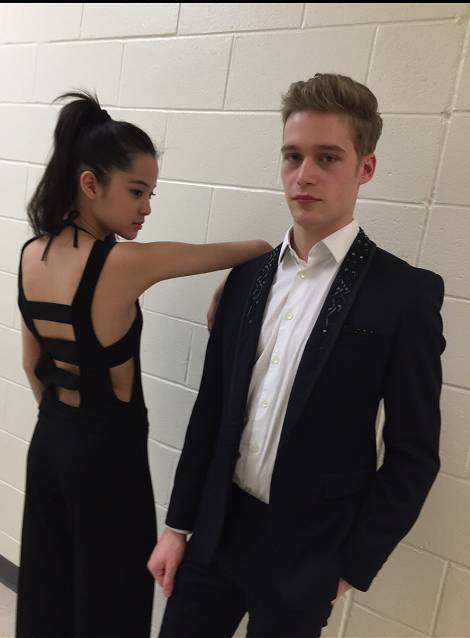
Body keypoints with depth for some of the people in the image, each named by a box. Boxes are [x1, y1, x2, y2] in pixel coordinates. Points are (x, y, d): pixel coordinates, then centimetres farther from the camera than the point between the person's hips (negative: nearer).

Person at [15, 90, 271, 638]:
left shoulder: (31, 253, -3)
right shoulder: (124, 263, -25)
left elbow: (32, 365, 8)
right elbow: (236, 252, -14)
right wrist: (279, 243, 5)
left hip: (48, 441, 7)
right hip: (107, 452, -7)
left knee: (46, 585, 27)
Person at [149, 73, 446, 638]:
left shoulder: (406, 293, -14)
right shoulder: (247, 277, 0)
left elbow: (413, 455, -9)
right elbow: (210, 409, 3)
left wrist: (352, 565, -5)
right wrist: (178, 524, 5)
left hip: (305, 551, -3)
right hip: (216, 527, 4)